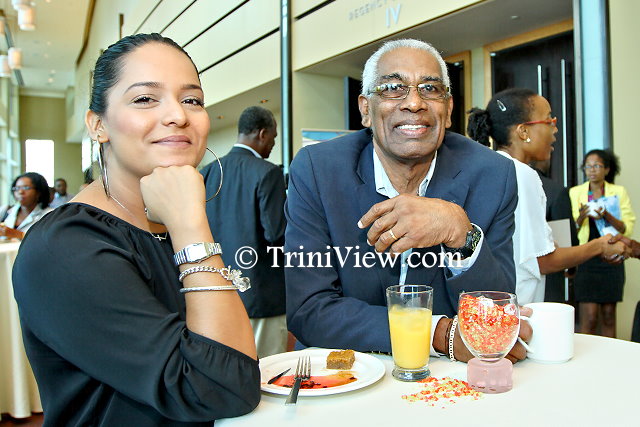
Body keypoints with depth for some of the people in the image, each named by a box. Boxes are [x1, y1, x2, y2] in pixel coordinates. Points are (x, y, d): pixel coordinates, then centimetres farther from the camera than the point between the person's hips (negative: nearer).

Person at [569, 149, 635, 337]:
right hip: (586, 260, -1)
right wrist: (581, 217, -17)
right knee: (589, 317, -7)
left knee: (608, 315, 5)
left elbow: (627, 229, 0)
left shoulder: (619, 192, 7)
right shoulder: (575, 192, 6)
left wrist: (607, 216, -17)